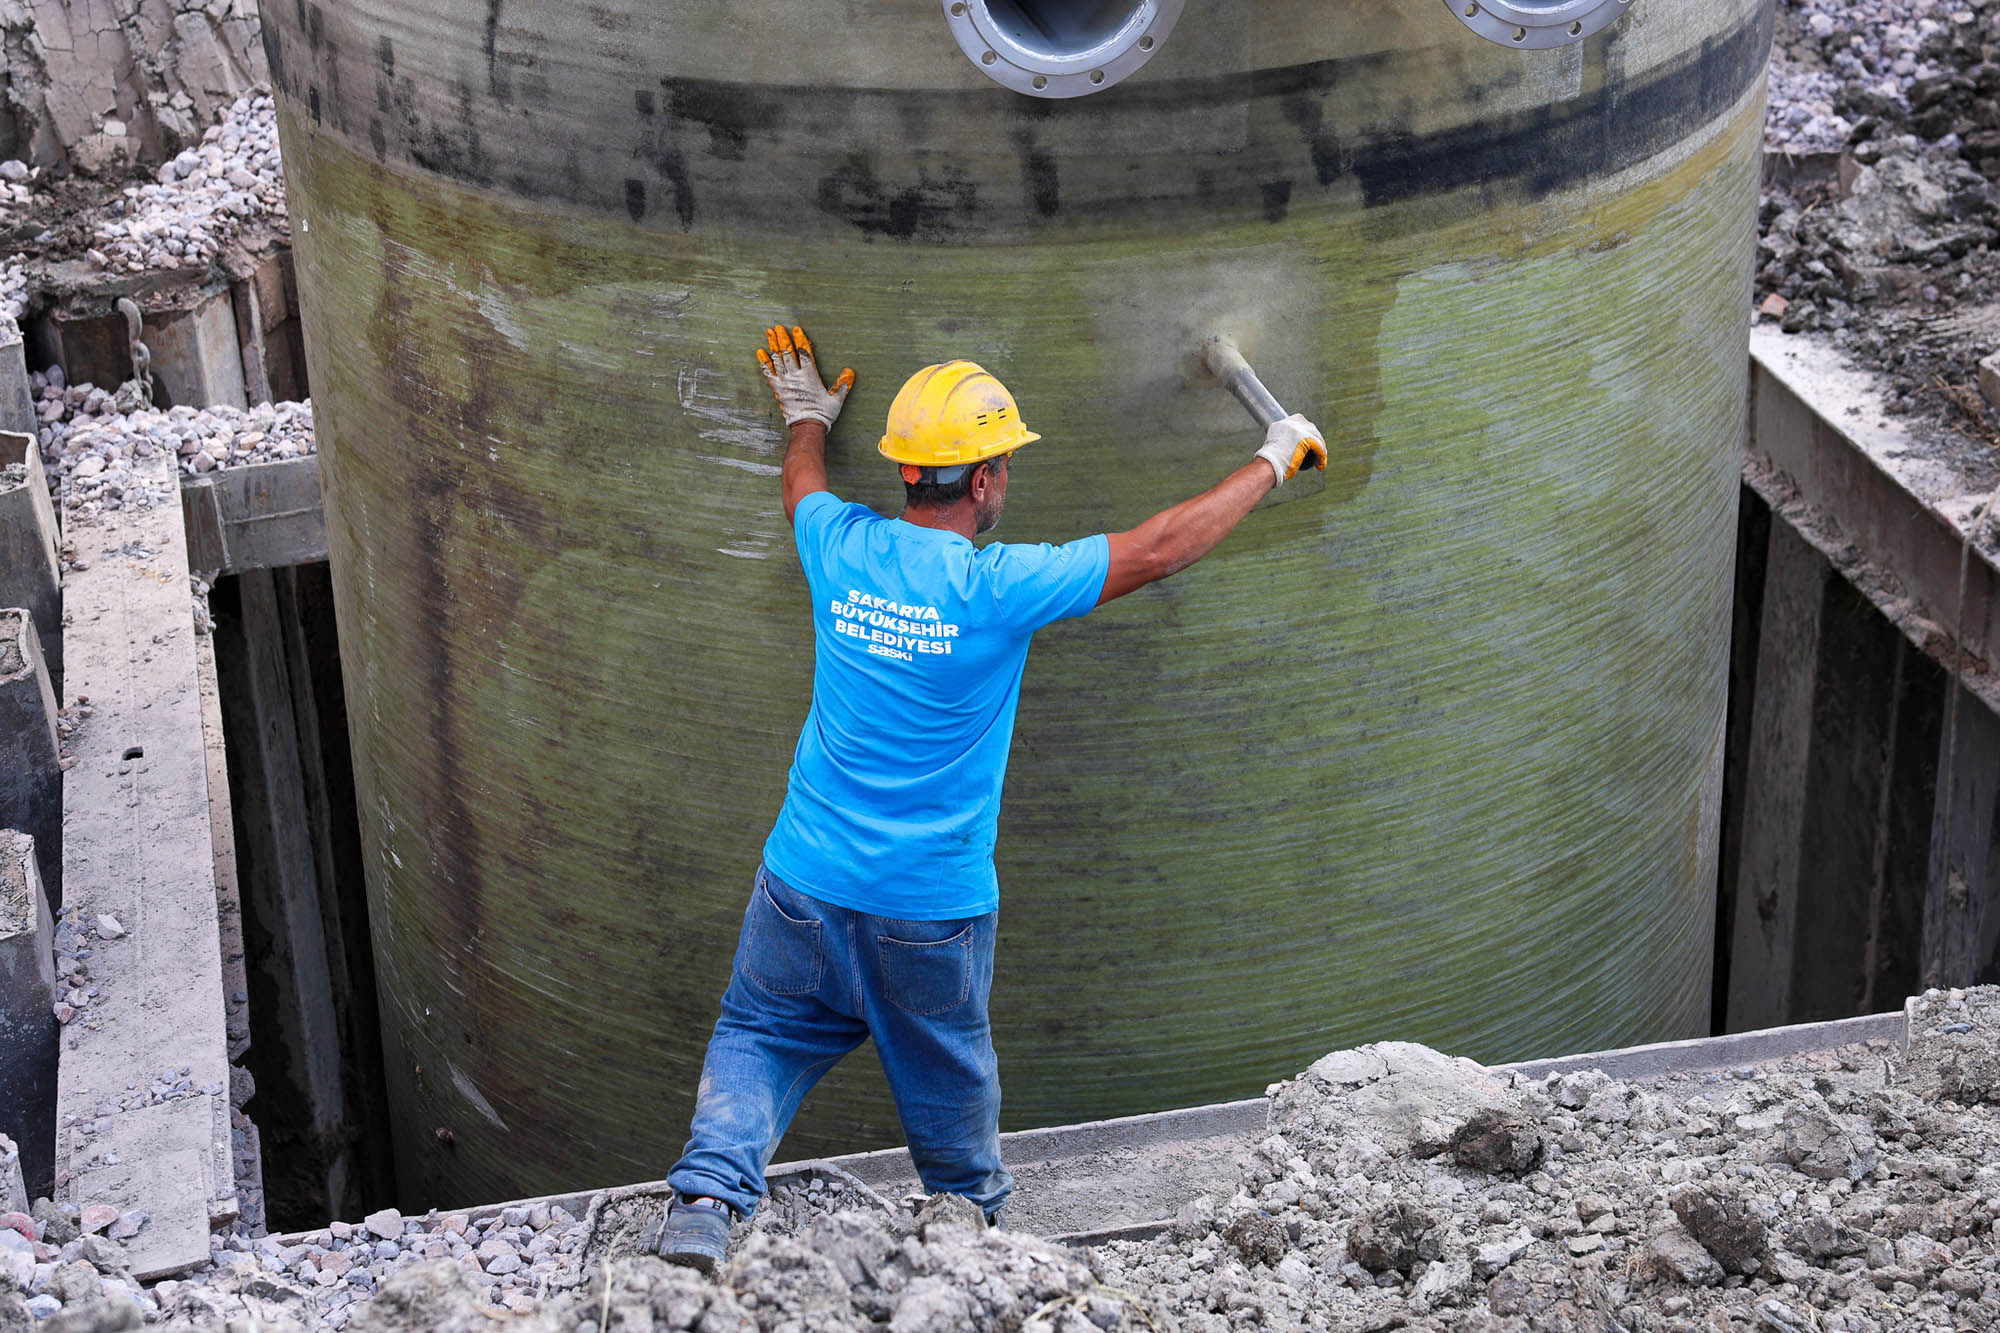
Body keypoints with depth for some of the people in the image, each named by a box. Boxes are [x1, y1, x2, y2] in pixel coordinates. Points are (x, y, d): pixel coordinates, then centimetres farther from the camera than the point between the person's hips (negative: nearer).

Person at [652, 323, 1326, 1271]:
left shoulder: (841, 549, -6)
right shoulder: (999, 587, -18)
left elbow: (804, 485, 20)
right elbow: (1158, 550, -11)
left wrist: (807, 419, 43)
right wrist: (1273, 462, 1)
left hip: (808, 878, 3)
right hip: (930, 906, -2)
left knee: (760, 1037, 16)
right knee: (947, 1075, 19)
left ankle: (707, 1194, -4)